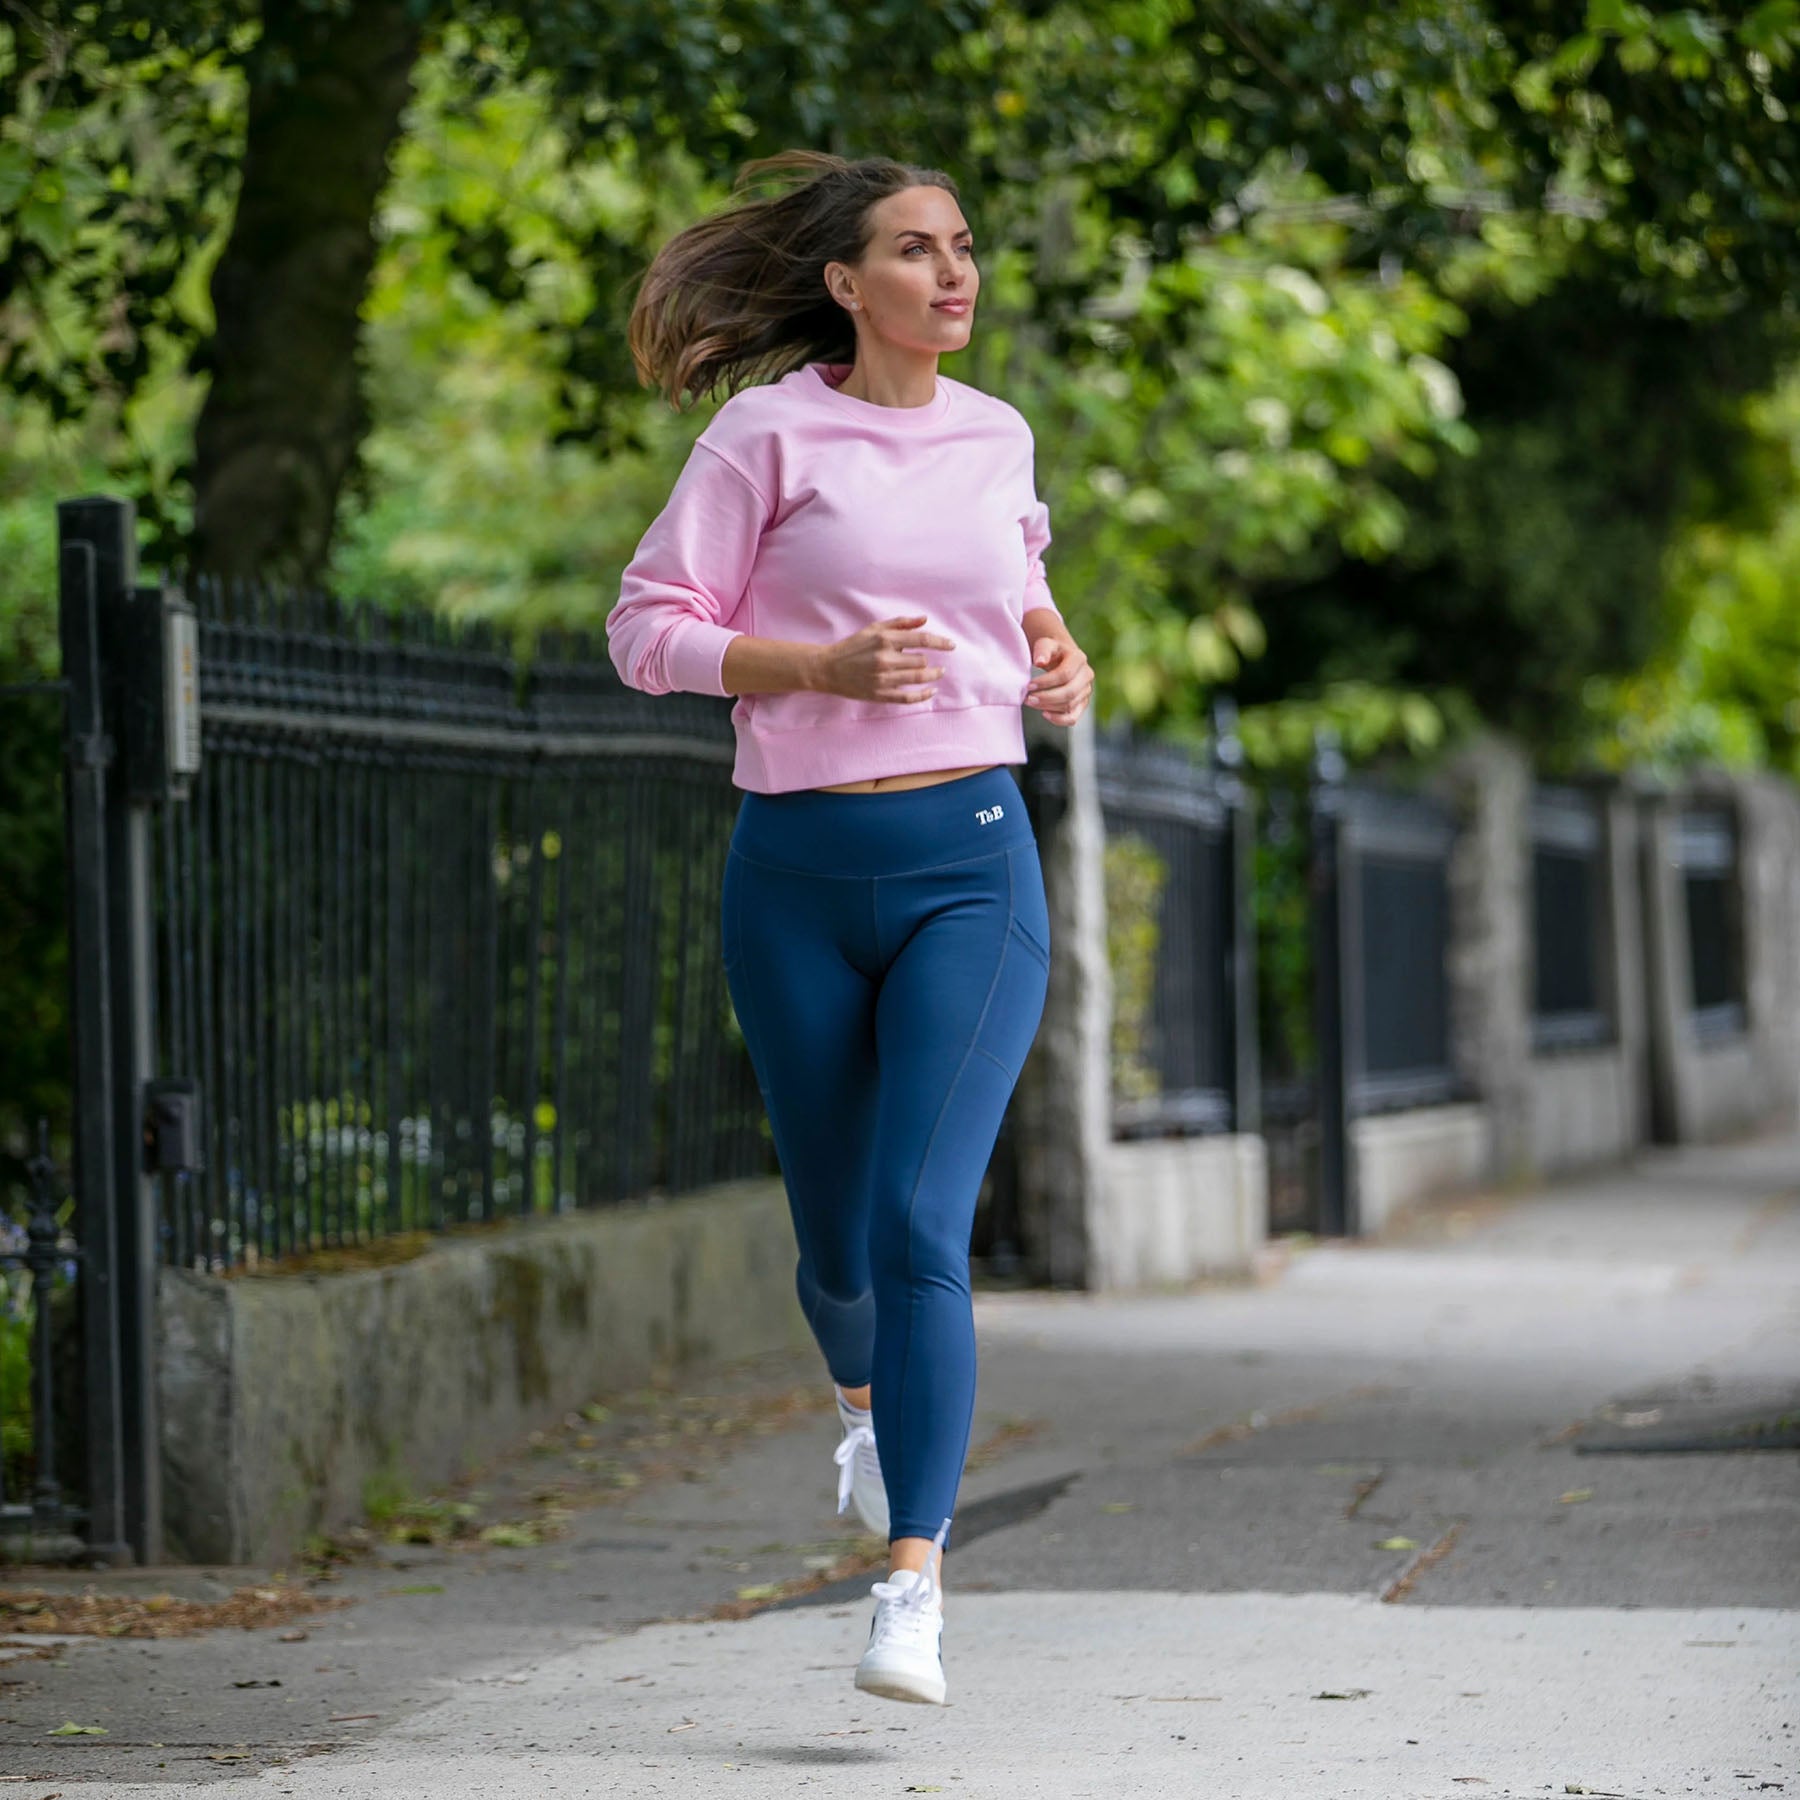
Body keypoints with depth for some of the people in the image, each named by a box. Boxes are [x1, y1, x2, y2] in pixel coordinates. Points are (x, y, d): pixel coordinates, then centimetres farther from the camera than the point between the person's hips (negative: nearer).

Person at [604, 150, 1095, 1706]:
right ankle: (871, 1398, 49)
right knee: (836, 1227, 12)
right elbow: (649, 629, -5)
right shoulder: (770, 431, -3)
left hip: (971, 861, 1)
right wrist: (826, 664, -19)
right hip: (799, 874, -1)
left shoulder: (998, 438, 9)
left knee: (920, 1223, -16)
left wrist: (1055, 650, 7)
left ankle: (914, 1592, -19)